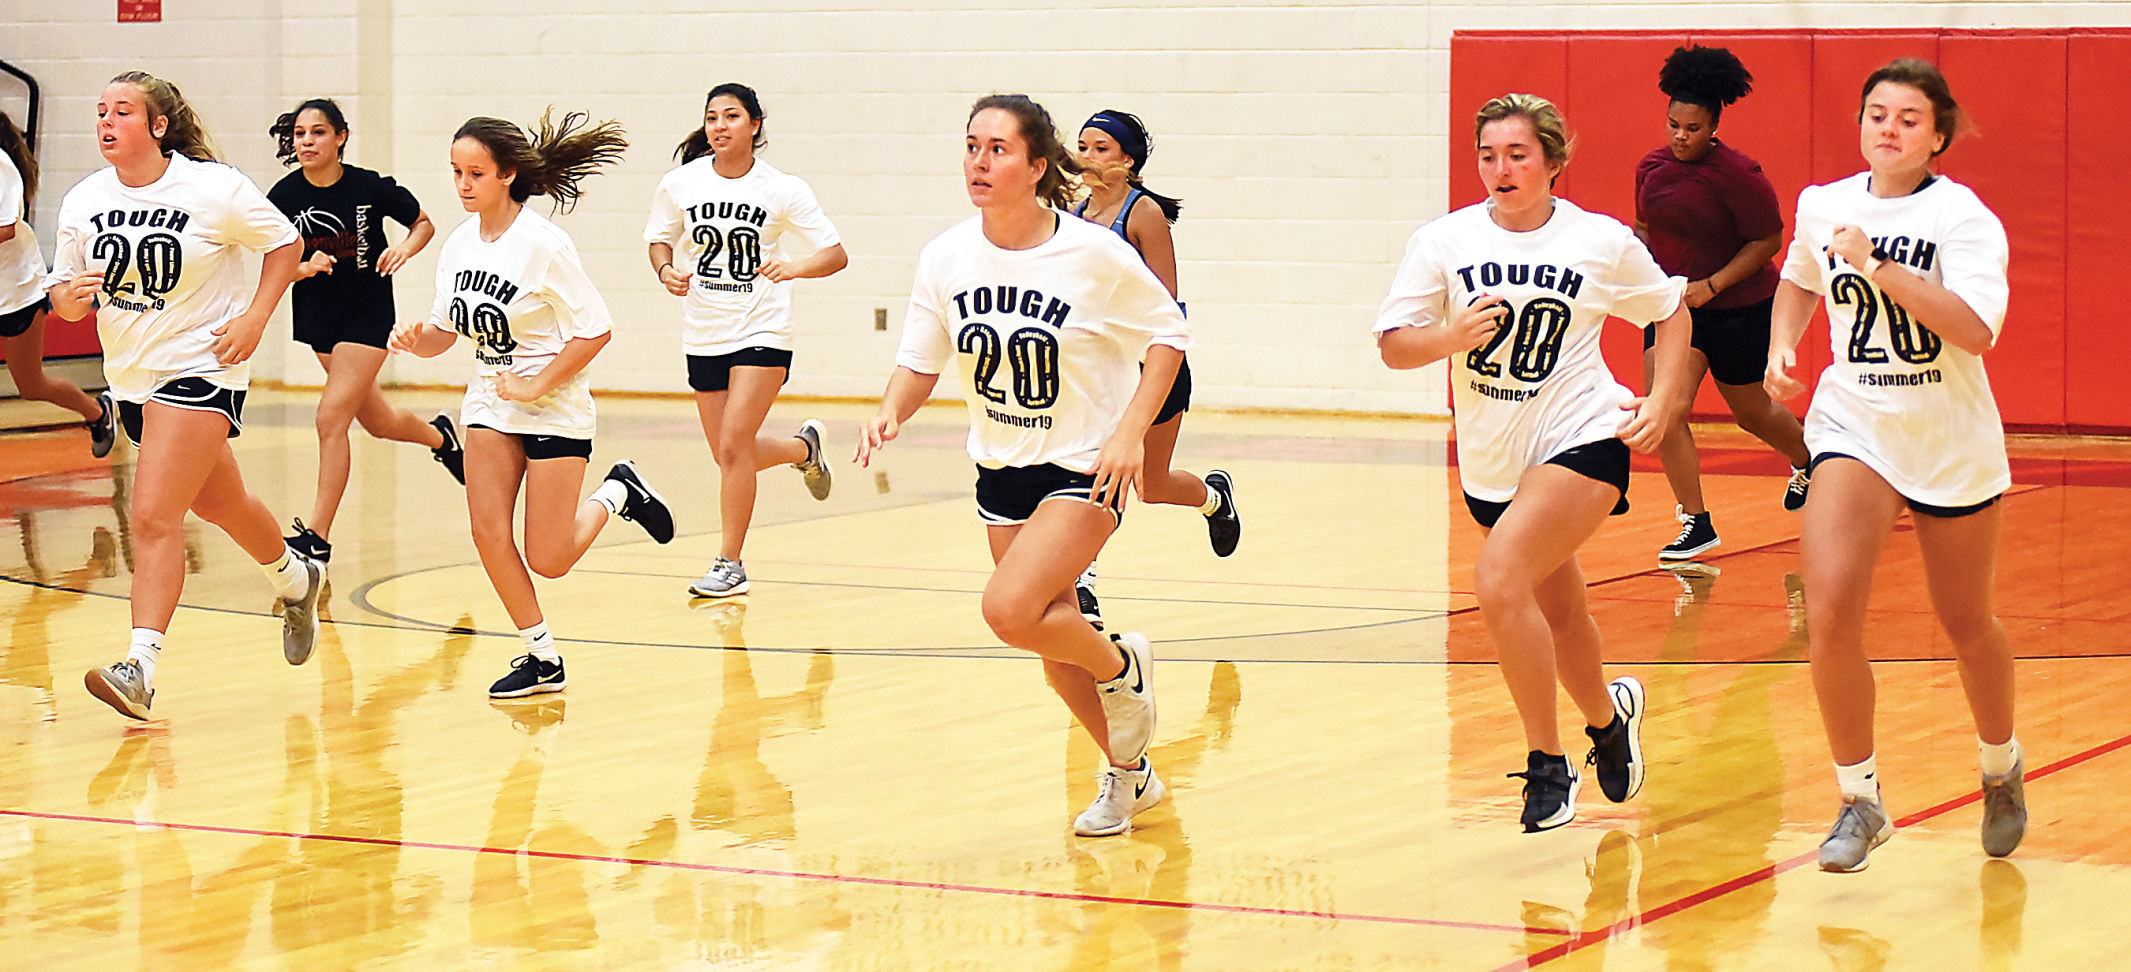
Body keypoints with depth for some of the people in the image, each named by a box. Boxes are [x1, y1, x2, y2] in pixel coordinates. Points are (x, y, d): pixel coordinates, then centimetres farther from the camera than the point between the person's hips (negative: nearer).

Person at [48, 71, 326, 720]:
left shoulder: (214, 189, -13)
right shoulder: (83, 203, -2)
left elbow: (283, 242, -1)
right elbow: (63, 293, 4)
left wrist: (255, 317, -12)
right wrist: (71, 298, -19)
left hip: (201, 367, -6)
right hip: (129, 373, 6)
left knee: (154, 516, -18)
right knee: (218, 501, 23)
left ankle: (140, 666, -22)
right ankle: (296, 580, 50)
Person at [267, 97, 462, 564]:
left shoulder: (371, 187, -14)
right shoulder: (284, 197, -9)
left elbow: (423, 222, 2)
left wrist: (406, 248, -18)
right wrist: (303, 267, -25)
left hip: (368, 315, -4)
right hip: (317, 316, 4)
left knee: (331, 419, -14)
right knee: (377, 421, 18)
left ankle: (318, 537, -9)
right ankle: (439, 435, 52)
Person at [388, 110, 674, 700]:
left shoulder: (543, 244, -19)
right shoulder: (459, 246, 0)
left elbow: (596, 330, -16)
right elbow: (444, 331, 8)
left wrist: (535, 387, -17)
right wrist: (416, 339, -14)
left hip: (555, 408, -6)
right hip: (491, 403, 6)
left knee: (548, 561, -4)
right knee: (488, 534, -8)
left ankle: (616, 495, 24)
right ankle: (542, 657, 8)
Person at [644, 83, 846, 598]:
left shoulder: (782, 189, -8)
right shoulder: (680, 184, -2)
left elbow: (836, 254, -6)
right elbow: (660, 240, 14)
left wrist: (792, 267, -25)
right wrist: (667, 271, -8)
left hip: (762, 330, -4)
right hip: (704, 334, 4)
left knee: (733, 445, -15)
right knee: (730, 455, 10)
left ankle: (730, 563, -3)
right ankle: (805, 448, 42)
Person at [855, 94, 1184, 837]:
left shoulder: (1093, 254, -18)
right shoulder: (946, 257, -7)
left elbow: (1168, 334, -6)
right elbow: (920, 362, 3)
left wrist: (1131, 429, -16)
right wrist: (891, 412, -18)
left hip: (1085, 467, -5)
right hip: (1002, 469, 5)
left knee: (1009, 610, -24)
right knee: (1052, 640, 14)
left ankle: (1122, 667, 6)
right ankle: (1129, 774, 35)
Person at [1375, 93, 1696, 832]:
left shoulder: (1603, 242, -4)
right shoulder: (1444, 241, -3)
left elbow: (1669, 311, 12)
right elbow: (1393, 346, -4)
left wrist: (1664, 402, 1)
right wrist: (1451, 336, -23)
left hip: (1580, 439, -4)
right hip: (1491, 458, 4)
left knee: (1499, 578, -25)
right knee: (1555, 613, 19)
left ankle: (1548, 763, -13)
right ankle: (1608, 716, 51)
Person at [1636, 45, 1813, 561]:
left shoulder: (1737, 174, -18)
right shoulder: (1651, 167, 1)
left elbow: (1769, 239, -14)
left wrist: (1711, 285, -21)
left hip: (1738, 309, -5)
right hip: (1673, 305, 5)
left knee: (1750, 411, 14)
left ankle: (1807, 461, 48)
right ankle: (1696, 523, -9)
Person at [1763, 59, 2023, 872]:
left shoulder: (1963, 217, -12)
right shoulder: (1821, 207, 1)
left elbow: (1975, 329, -28)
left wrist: (1880, 267, -28)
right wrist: (1782, 348, 7)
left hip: (1952, 444, -2)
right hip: (1854, 428, 2)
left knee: (1970, 630, 13)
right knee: (1829, 616, -19)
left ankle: (2002, 768, 42)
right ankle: (1860, 802, -5)